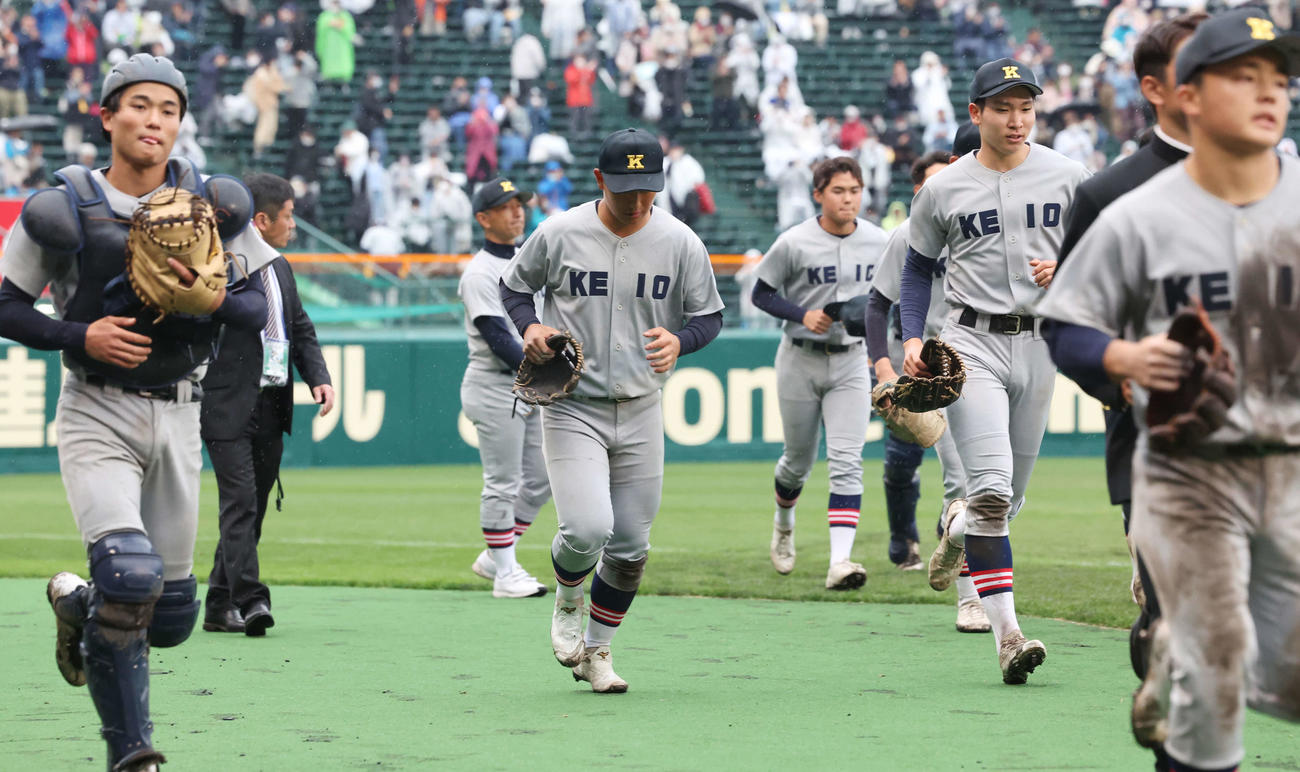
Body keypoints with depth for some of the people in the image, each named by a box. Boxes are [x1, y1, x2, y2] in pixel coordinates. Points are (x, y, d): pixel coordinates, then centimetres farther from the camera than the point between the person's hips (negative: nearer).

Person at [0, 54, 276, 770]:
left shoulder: (211, 205, 2)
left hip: (177, 419, 4)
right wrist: (80, 337, -15)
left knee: (170, 617, 7)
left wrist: (216, 300, -17)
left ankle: (78, 604, 41)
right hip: (96, 415, -4)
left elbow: (259, 306, 5)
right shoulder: (64, 210, -5)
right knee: (132, 576, -23)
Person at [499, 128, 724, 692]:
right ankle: (567, 602, 16)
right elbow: (513, 285, 10)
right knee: (587, 531, -18)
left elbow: (710, 315, 5)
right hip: (572, 407, -3)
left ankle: (597, 650, 27)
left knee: (630, 547, 6)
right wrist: (529, 326, -11)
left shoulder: (681, 243, -4)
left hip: (640, 412, 3)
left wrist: (678, 339, -17)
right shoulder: (558, 234, -7)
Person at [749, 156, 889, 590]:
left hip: (850, 362, 2)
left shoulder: (878, 242, -1)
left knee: (846, 462, -13)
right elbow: (761, 294, -4)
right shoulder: (794, 244, -12)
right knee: (799, 460, 12)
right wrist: (803, 315, -19)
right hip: (800, 361, -2)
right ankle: (783, 523, 45)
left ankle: (840, 562, -22)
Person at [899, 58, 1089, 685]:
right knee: (991, 489, -18)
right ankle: (1007, 635, -20)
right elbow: (917, 270, 12)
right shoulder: (943, 190, 2)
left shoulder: (1066, 177, 4)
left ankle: (958, 527, 49)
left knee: (1010, 498, 13)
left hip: (1038, 343, 3)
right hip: (972, 342, -3)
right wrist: (912, 338, -1)